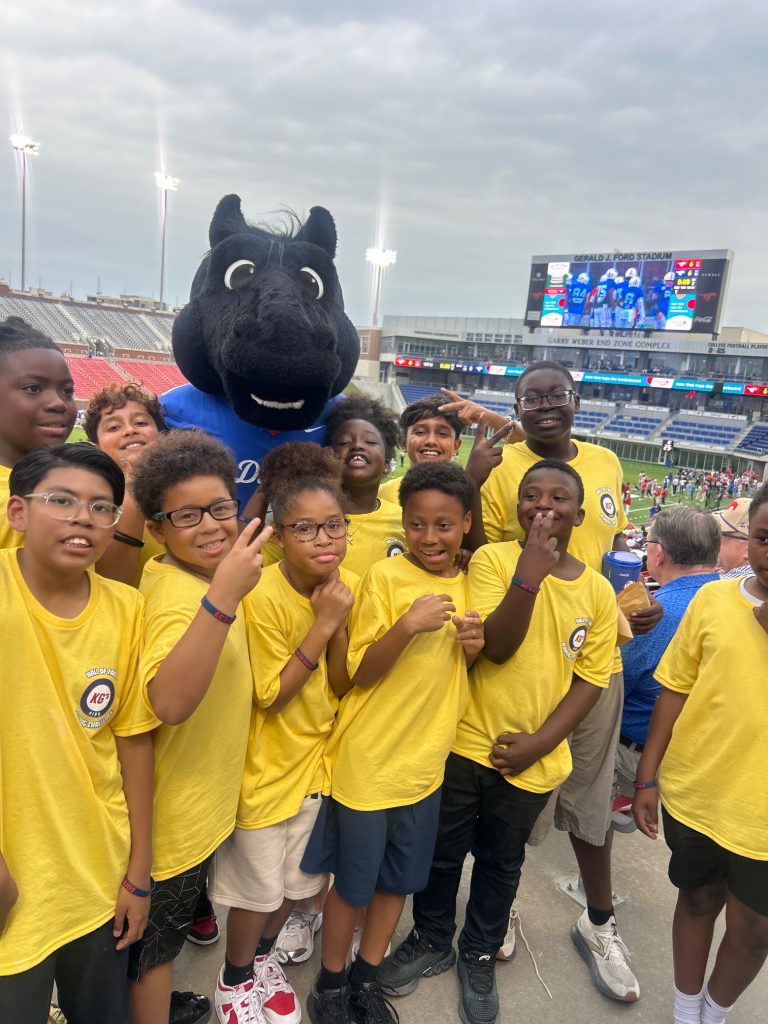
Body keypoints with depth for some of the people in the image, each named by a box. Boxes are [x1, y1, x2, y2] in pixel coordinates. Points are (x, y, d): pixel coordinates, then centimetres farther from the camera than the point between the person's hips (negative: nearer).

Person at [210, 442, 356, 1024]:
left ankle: (264, 953, 51)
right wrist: (322, 624, -29)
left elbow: (339, 687, -7)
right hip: (269, 763, -5)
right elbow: (270, 697, -21)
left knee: (302, 877, 23)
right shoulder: (265, 595, -25)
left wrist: (338, 622, -24)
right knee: (258, 886, 13)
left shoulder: (348, 586, -9)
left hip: (321, 753, 5)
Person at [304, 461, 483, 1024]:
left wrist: (474, 647, -11)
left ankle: (368, 977, 43)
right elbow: (359, 673, -16)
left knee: (400, 878, 20)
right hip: (367, 761, -5)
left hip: (427, 760, 5)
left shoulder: (466, 583, 1)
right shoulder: (385, 577, -16)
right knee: (353, 881, 13)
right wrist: (408, 625, -31)